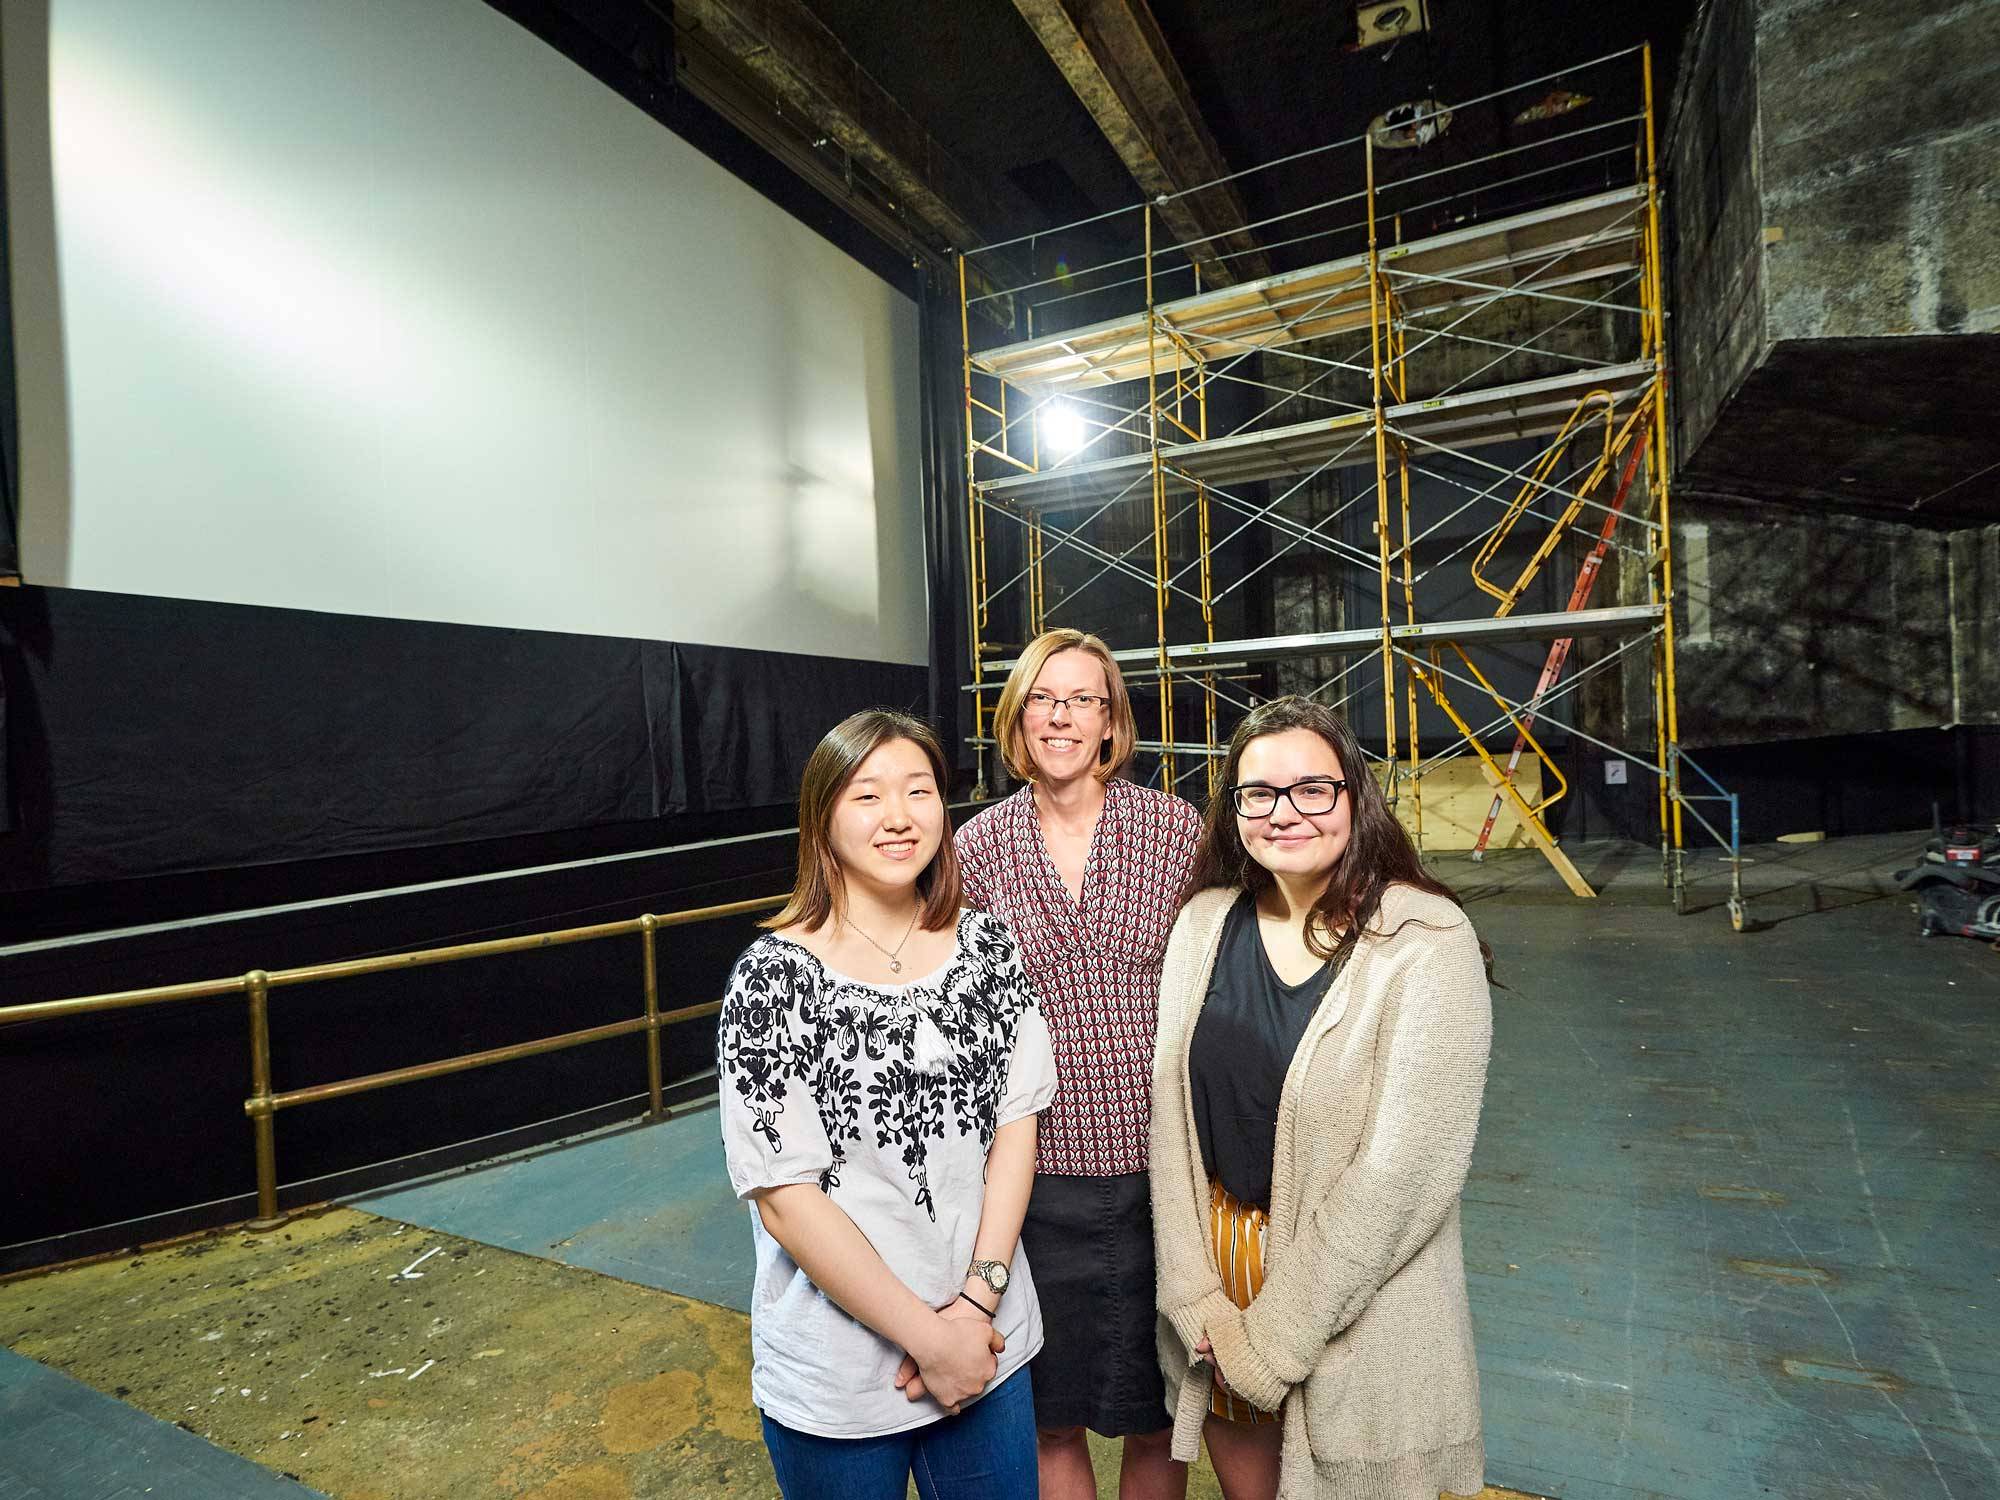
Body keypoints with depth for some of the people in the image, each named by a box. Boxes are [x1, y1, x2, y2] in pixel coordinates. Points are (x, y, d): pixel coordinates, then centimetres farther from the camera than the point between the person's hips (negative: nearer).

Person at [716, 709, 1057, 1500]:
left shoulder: (988, 946, -5)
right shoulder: (773, 978, -16)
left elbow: (1017, 1125, -2)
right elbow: (786, 1198, -16)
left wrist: (976, 1303, -10)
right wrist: (929, 1339, -13)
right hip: (835, 1375, -3)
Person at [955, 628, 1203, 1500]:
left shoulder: (1176, 828, -4)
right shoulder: (977, 849, -3)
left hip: (1159, 1165, 0)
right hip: (1041, 1172, 0)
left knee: (1158, 1413, 20)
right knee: (1053, 1420, 18)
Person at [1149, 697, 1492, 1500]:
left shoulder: (1428, 943, -17)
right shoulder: (1205, 923, -4)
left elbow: (1401, 1167, -19)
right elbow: (1171, 1110, -3)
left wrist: (1273, 1338, -14)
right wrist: (1196, 1302, -7)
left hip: (1357, 1302, -3)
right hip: (1217, 1264, 4)